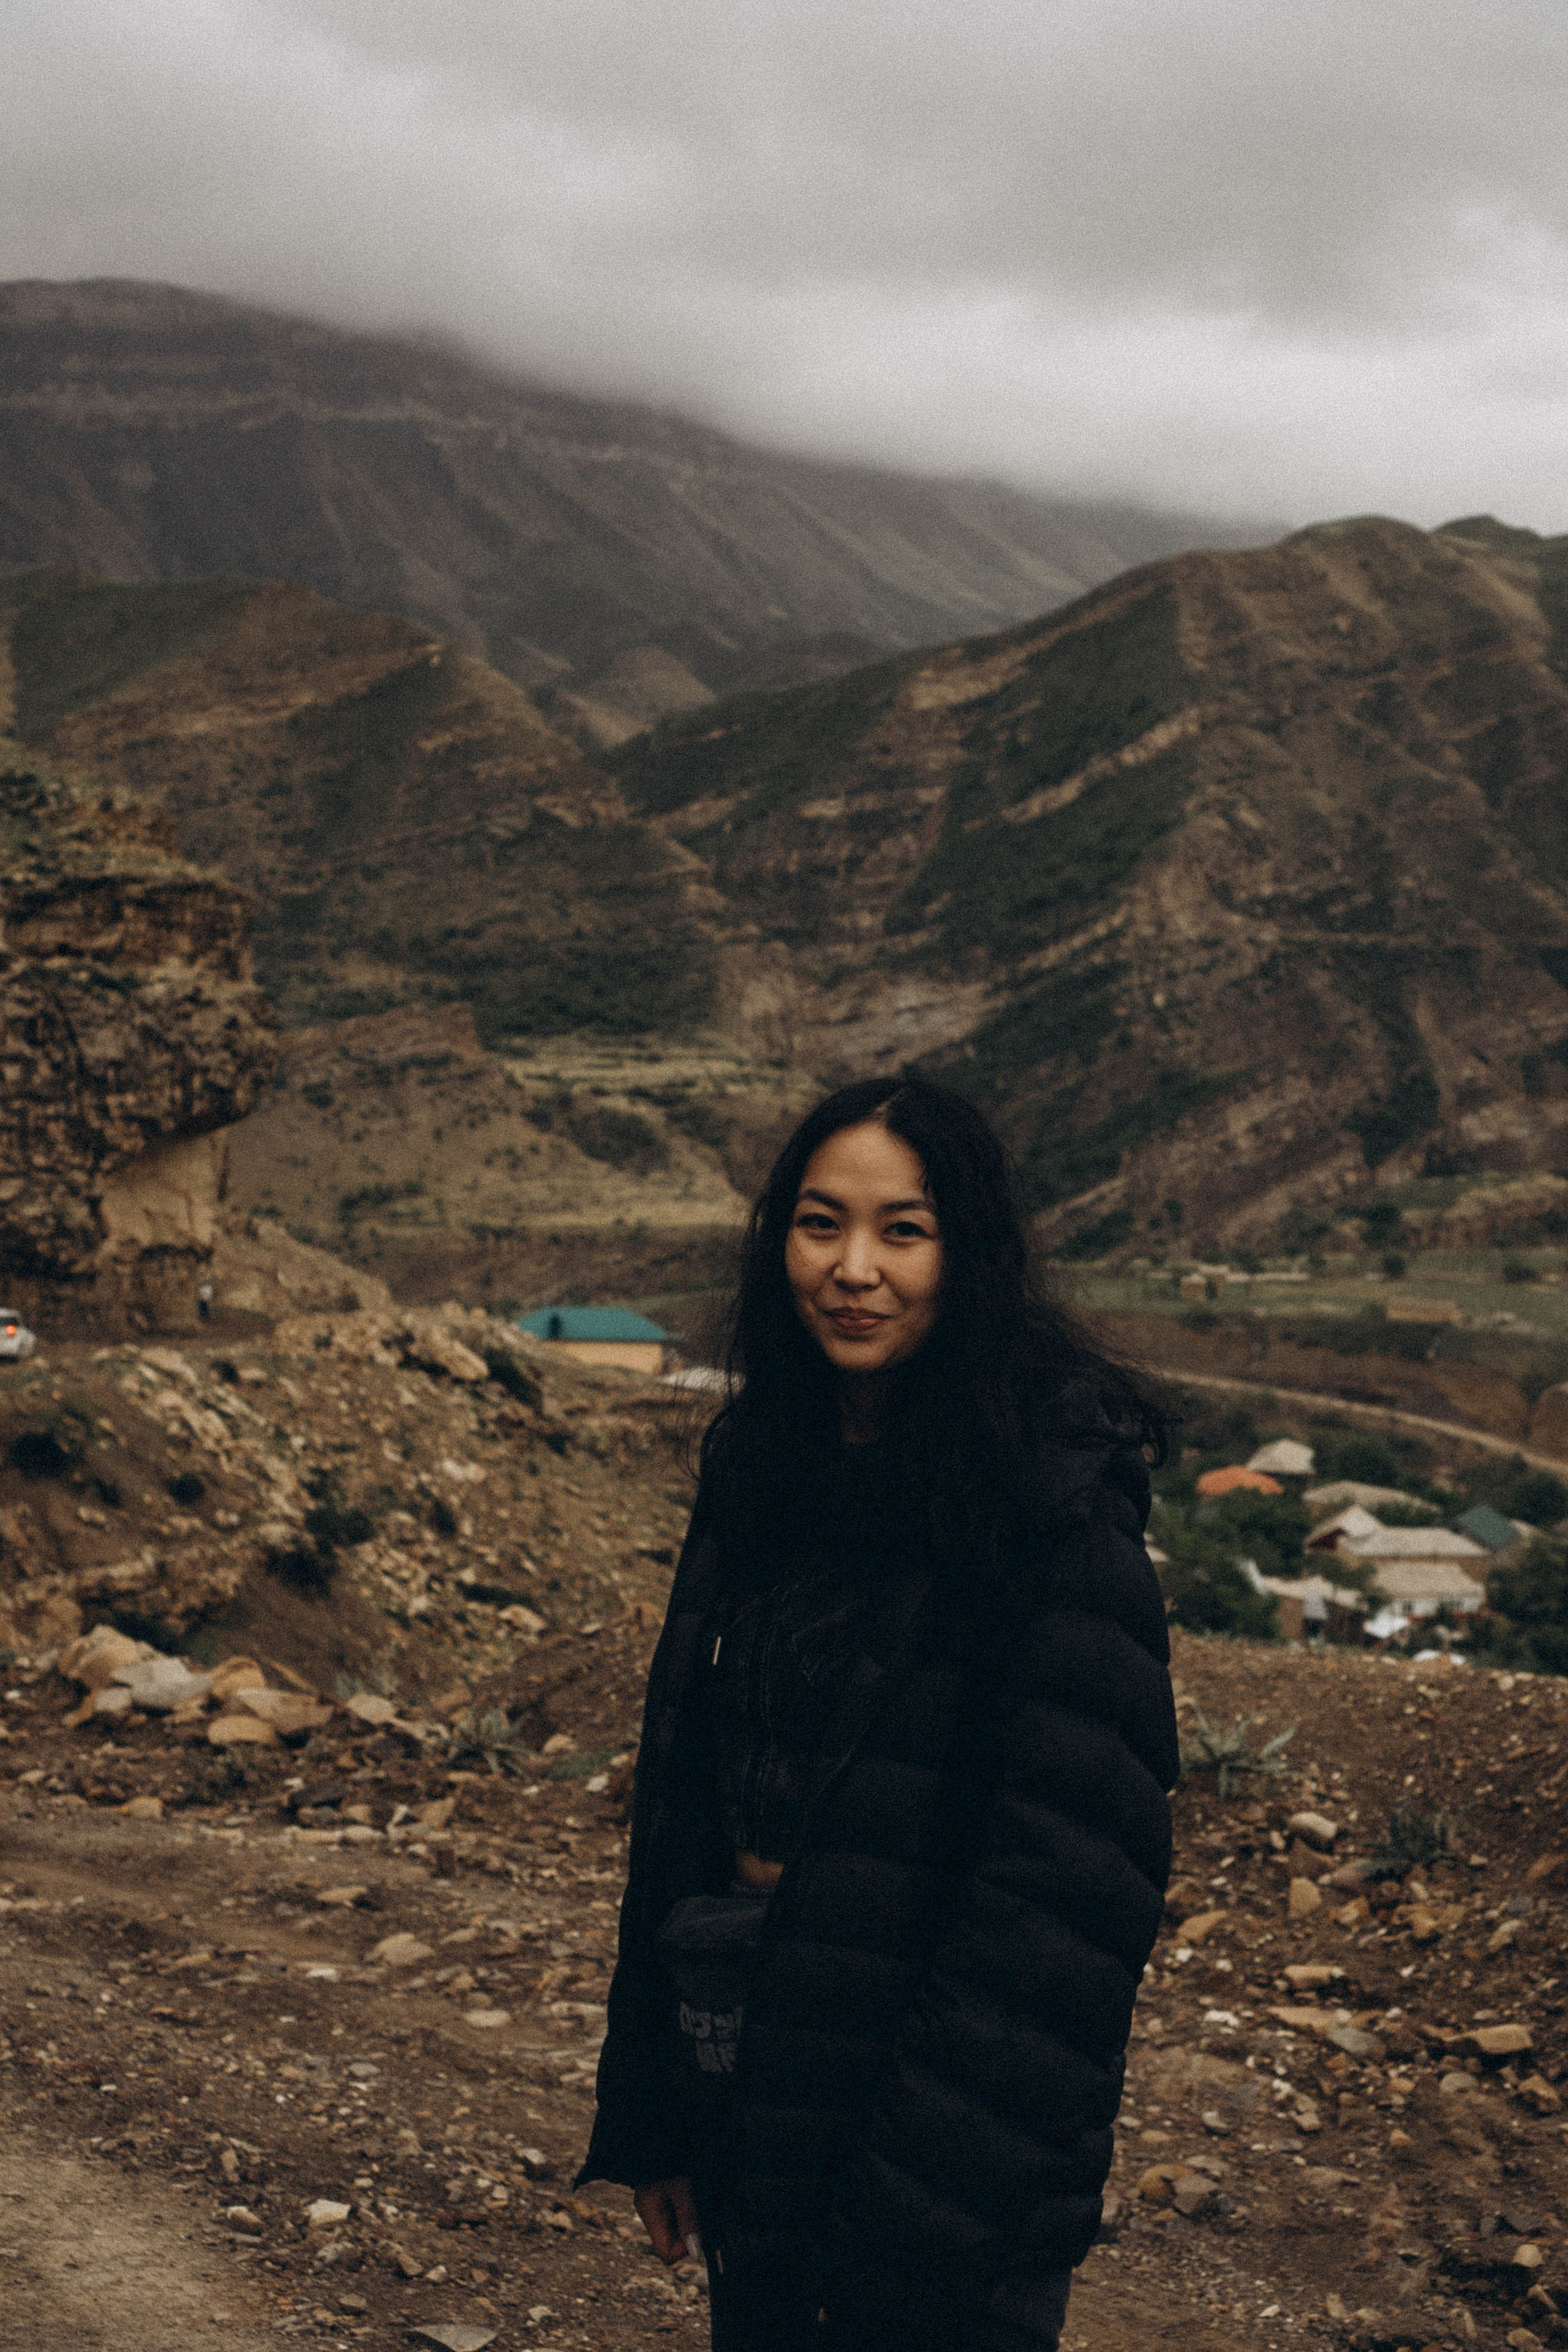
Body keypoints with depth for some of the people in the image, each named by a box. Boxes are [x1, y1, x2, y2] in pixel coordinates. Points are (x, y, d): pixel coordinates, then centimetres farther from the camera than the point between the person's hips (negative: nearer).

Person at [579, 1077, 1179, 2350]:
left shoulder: (1052, 1502, -17)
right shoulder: (767, 1460, 4)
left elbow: (1073, 1875, -20)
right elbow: (685, 1790, 7)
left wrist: (936, 2200, -20)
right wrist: (656, 2121, 7)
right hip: (746, 2087, 6)